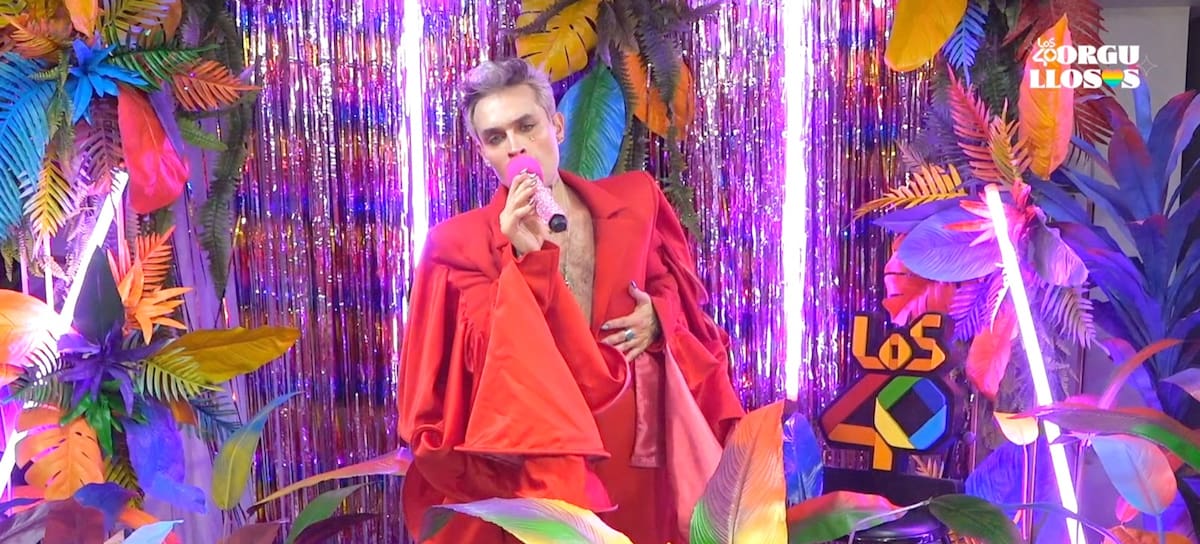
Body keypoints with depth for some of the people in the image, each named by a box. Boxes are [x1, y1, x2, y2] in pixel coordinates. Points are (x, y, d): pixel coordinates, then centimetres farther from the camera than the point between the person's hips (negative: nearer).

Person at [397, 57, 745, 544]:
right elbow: (491, 358, -13)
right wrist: (525, 260, -23)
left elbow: (679, 292, 13)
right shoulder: (464, 242, -5)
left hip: (640, 446, 3)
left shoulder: (635, 201, 3)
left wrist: (658, 319, -8)